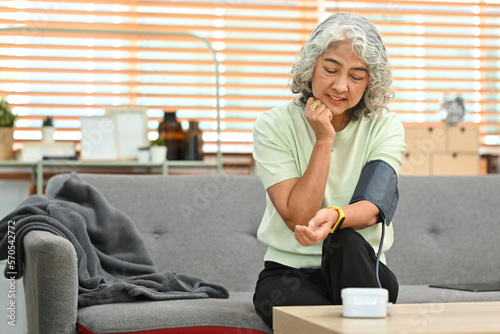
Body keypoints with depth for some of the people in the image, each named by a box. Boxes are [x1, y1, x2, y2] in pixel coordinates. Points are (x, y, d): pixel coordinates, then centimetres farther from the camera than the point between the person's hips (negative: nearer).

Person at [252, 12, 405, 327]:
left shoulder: (386, 127, -1)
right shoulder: (274, 125, -5)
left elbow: (371, 209, -19)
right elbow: (297, 218, -13)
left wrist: (333, 216, -43)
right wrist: (324, 140, -17)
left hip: (358, 270, 2)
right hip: (288, 274, -2)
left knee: (345, 240, -35)